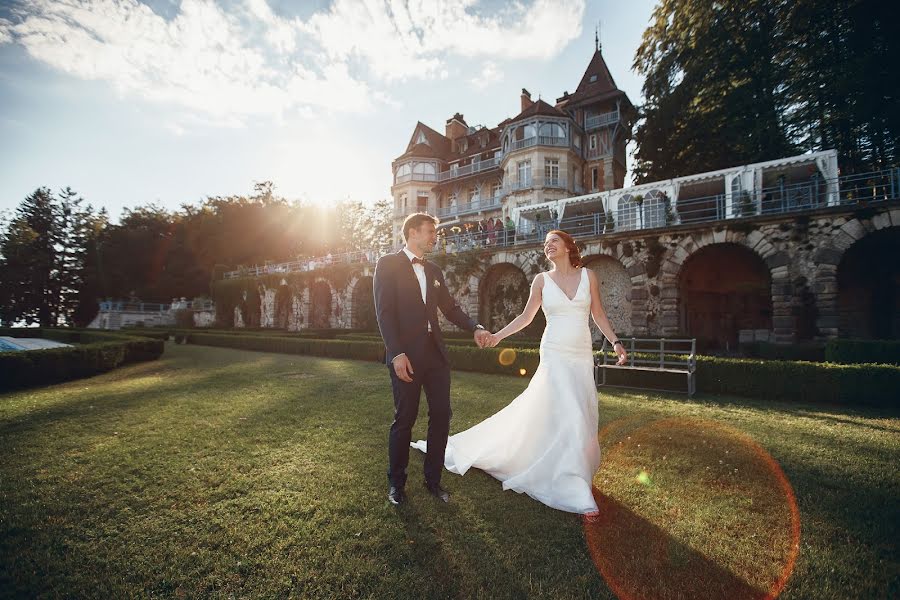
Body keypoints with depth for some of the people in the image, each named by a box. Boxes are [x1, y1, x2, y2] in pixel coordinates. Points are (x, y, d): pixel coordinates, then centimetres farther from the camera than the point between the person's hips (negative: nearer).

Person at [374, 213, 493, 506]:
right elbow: (384, 312, -10)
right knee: (405, 419, 5)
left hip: (435, 351, 6)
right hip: (405, 354, -6)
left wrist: (476, 329, -2)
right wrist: (397, 353, -19)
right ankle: (396, 482, 26)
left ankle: (433, 479, 26)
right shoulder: (388, 264, -2)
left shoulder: (434, 270, 16)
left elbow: (451, 308, 15)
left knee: (441, 415, 8)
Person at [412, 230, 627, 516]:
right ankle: (575, 491, 4)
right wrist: (498, 335, -4)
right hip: (556, 356, -3)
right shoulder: (542, 279, 2)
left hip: (582, 356, 3)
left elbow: (599, 314, 10)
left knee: (582, 416, 8)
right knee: (569, 419, -8)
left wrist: (615, 342, 2)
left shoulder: (588, 275, 7)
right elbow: (526, 316, 5)